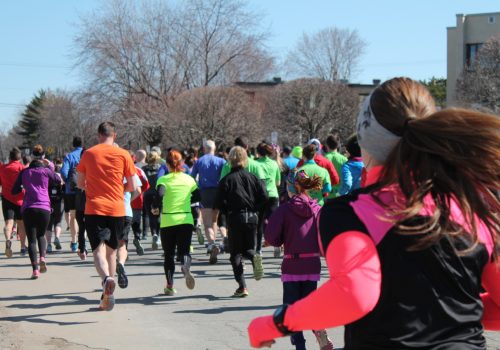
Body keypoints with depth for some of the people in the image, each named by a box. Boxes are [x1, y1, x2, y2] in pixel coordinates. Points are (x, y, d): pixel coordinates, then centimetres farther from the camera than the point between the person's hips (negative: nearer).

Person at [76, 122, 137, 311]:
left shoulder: (88, 154, 4)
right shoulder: (123, 155, 1)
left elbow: (80, 184, 12)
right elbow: (132, 187, 2)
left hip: (94, 209, -1)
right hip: (116, 209, 1)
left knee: (98, 251, -8)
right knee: (111, 251, 14)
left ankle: (107, 278, -38)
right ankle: (107, 296, 16)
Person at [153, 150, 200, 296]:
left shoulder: (163, 180, -7)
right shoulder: (189, 179, 4)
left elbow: (159, 195, -24)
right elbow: (197, 197, 10)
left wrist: (156, 207, -7)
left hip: (168, 222, -2)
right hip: (186, 220, 2)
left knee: (169, 254, 11)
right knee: (184, 250, 3)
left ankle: (170, 286, 12)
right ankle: (186, 267, -32)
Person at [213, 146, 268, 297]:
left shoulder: (227, 180, -4)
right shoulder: (252, 177, 5)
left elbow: (220, 203, -9)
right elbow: (264, 197, -1)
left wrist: (215, 217, 1)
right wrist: (254, 209, 12)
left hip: (235, 218, -3)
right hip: (252, 217, 3)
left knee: (236, 253, 5)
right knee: (248, 249, 17)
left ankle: (242, 287, -4)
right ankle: (254, 256, -21)